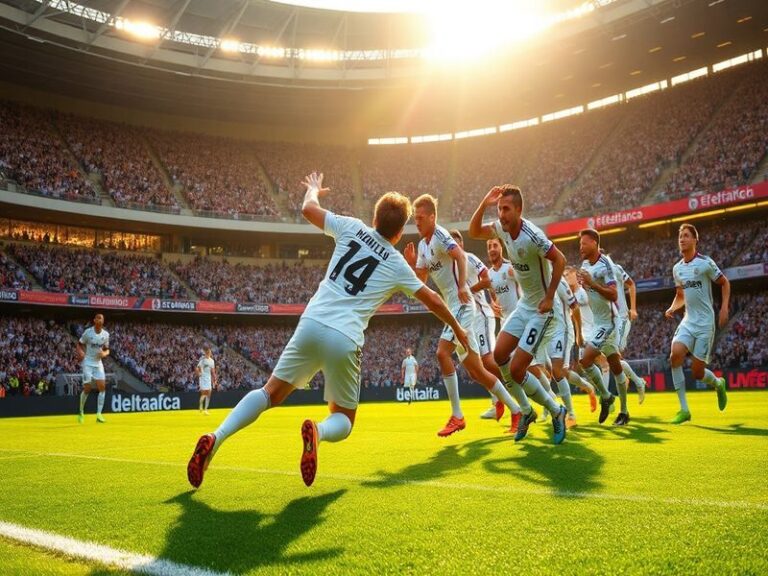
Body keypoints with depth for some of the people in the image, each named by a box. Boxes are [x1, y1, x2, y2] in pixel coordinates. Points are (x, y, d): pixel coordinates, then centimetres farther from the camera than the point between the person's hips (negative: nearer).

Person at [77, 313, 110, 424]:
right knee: (87, 388, -6)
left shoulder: (106, 334, 1)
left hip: (98, 363, 4)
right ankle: (81, 412, 16)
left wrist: (104, 353, -12)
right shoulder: (88, 332, -9)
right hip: (88, 363, -4)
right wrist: (80, 352, -20)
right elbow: (79, 344, 1)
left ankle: (99, 414, -5)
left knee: (102, 387, -9)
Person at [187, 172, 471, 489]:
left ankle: (215, 438, -7)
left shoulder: (352, 228, 11)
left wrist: (314, 189, 43)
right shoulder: (398, 265, 10)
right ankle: (317, 432, -22)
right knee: (343, 419, 16)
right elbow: (432, 299, 21)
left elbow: (308, 208, 20)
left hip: (312, 324, 2)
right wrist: (457, 329, 36)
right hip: (345, 340, -2)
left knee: (271, 393, 16)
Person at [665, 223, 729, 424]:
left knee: (697, 371, -6)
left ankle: (718, 384, 33)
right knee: (675, 355, -19)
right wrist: (672, 308, 2)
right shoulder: (677, 268, 9)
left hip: (705, 323, -5)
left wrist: (724, 307, -9)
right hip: (688, 321, 5)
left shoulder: (705, 263, -8)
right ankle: (684, 409, -12)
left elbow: (725, 283, 2)